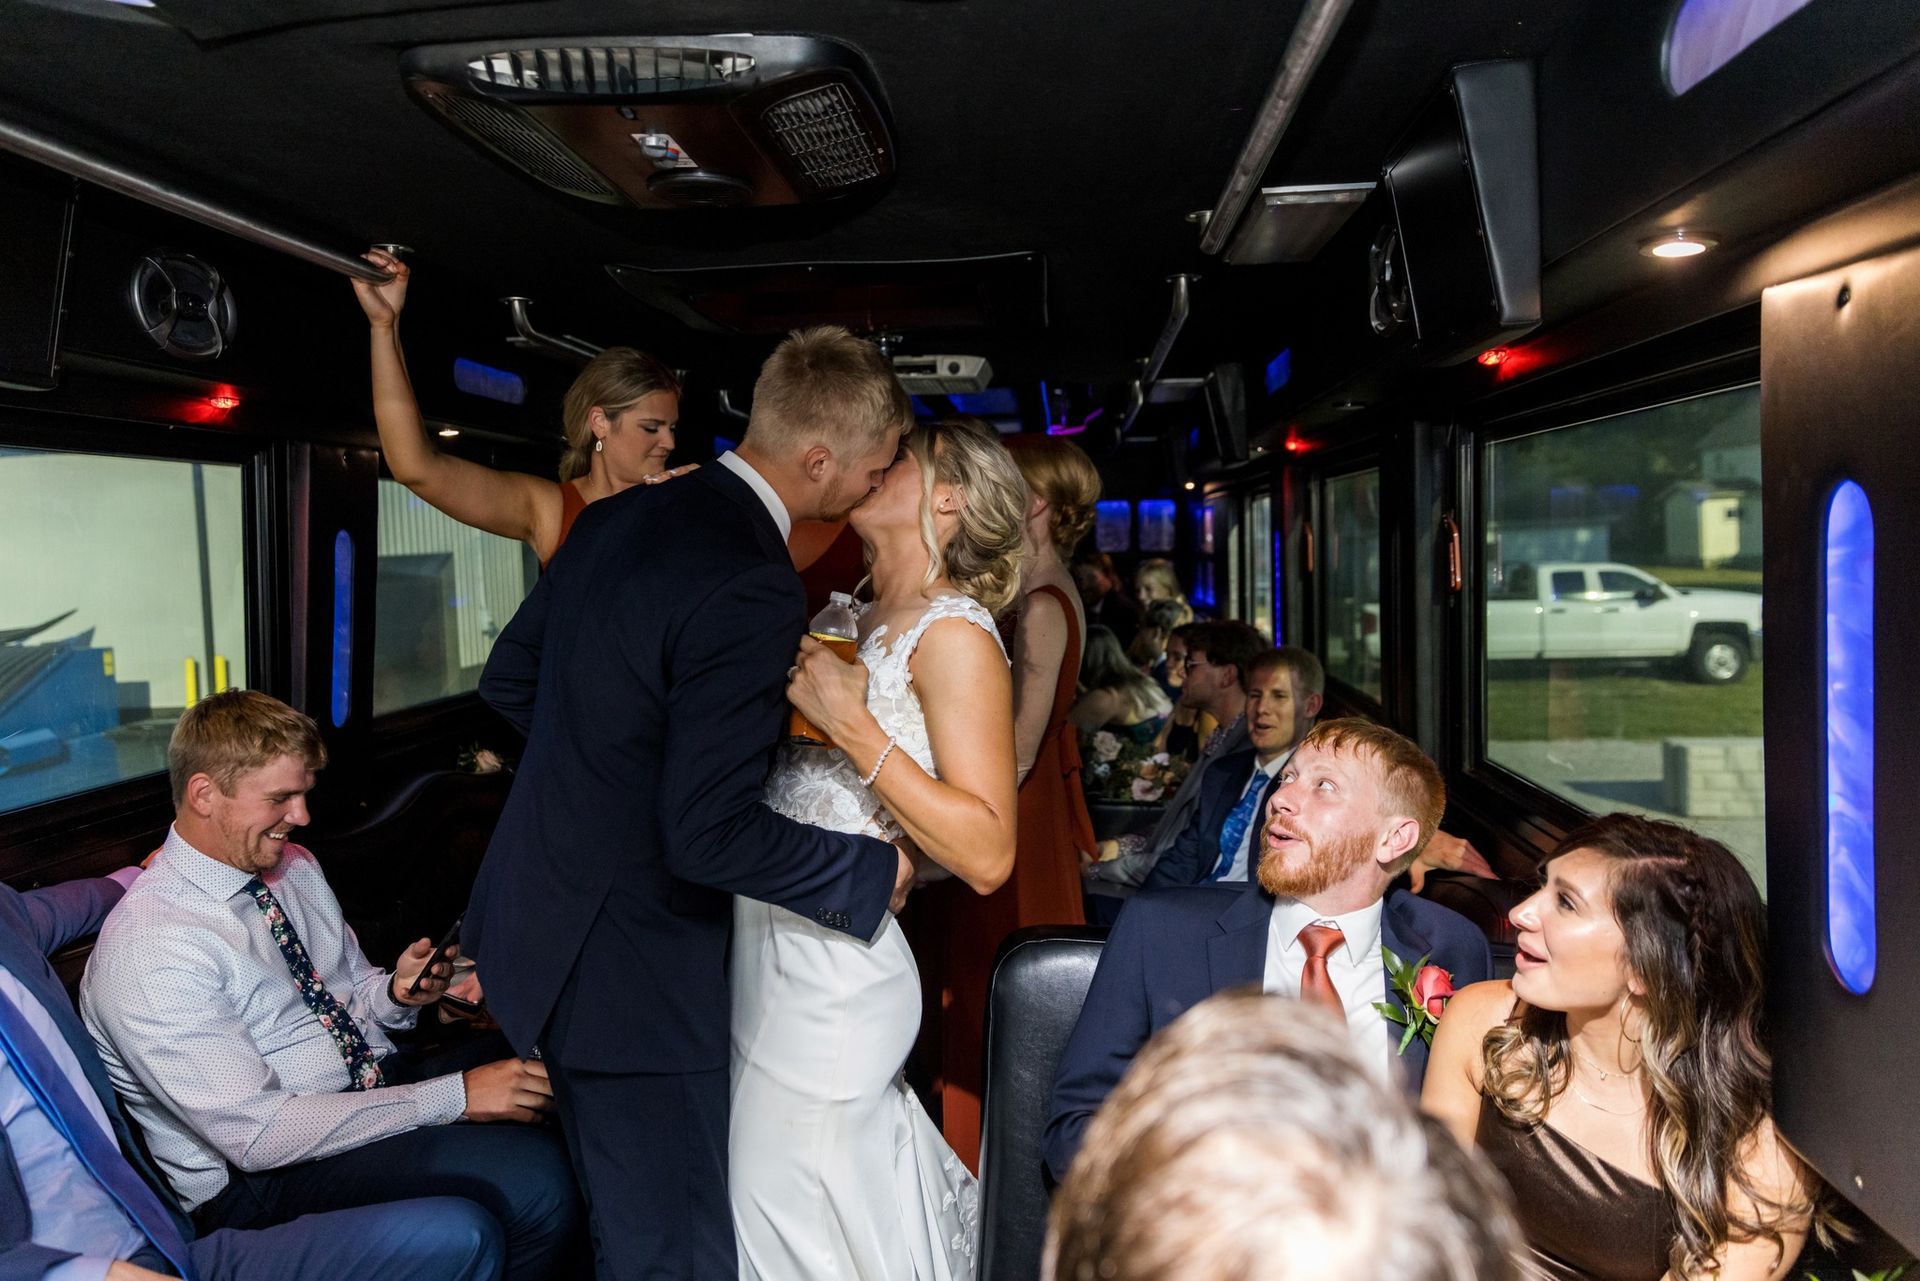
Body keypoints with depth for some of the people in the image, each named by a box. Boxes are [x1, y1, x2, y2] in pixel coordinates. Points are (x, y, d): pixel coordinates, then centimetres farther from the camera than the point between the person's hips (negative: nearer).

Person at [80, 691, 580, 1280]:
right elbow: (257, 1132, -23)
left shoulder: (294, 868, 8)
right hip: (259, 1179, -8)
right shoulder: (146, 950, -18)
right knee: (532, 1176, -32)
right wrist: (456, 1096, -25)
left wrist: (397, 993, -6)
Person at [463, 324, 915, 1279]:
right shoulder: (752, 591, -26)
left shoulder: (616, 517, 2)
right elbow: (711, 834, -27)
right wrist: (877, 872, -14)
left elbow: (507, 680, 12)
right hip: (630, 975, -9)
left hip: (532, 929, 9)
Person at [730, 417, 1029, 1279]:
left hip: (834, 966, -8)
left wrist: (850, 726, -23)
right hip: (768, 940, 8)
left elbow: (985, 856, -21)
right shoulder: (854, 620, 11)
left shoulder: (954, 634, -13)